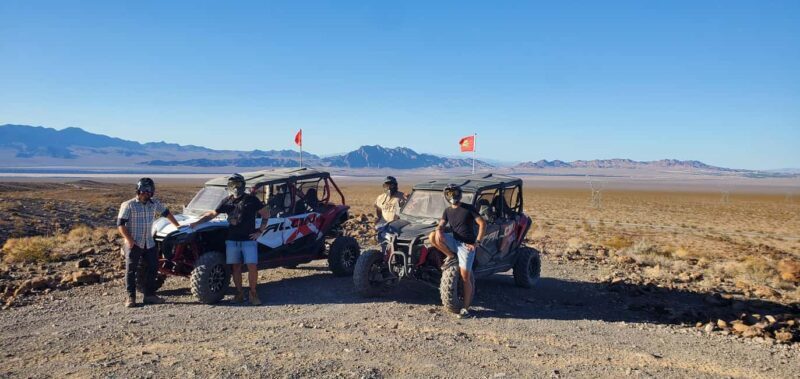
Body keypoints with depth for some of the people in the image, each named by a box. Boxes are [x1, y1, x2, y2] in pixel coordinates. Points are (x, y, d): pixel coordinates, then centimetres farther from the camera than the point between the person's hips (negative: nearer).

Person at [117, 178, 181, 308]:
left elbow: (166, 213, 22)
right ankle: (130, 297, 6)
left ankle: (149, 295, 16)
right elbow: (120, 224, -11)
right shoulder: (128, 205, -9)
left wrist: (177, 225, 26)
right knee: (131, 270, -1)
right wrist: (129, 239, -20)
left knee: (152, 268, 6)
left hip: (149, 243, 5)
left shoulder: (154, 203, 6)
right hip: (133, 243, -5)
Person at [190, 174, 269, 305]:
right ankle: (239, 293, 19)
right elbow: (212, 214, 16)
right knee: (236, 267, 7)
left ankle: (253, 293, 5)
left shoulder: (251, 200, 0)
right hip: (232, 240, 3)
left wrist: (260, 231, 0)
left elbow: (266, 215, 5)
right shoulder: (227, 201, 9)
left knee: (252, 267, -9)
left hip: (249, 240, -3)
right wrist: (196, 223, 7)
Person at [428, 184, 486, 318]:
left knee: (465, 277, -10)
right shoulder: (447, 211, 11)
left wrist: (477, 242, -14)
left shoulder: (468, 208, -4)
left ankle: (466, 308, 1)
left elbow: (482, 224, -7)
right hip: (454, 241, 5)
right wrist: (438, 230, -22)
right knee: (432, 237, -19)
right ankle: (451, 256, 0)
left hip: (467, 245, -5)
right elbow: (441, 225, 4)